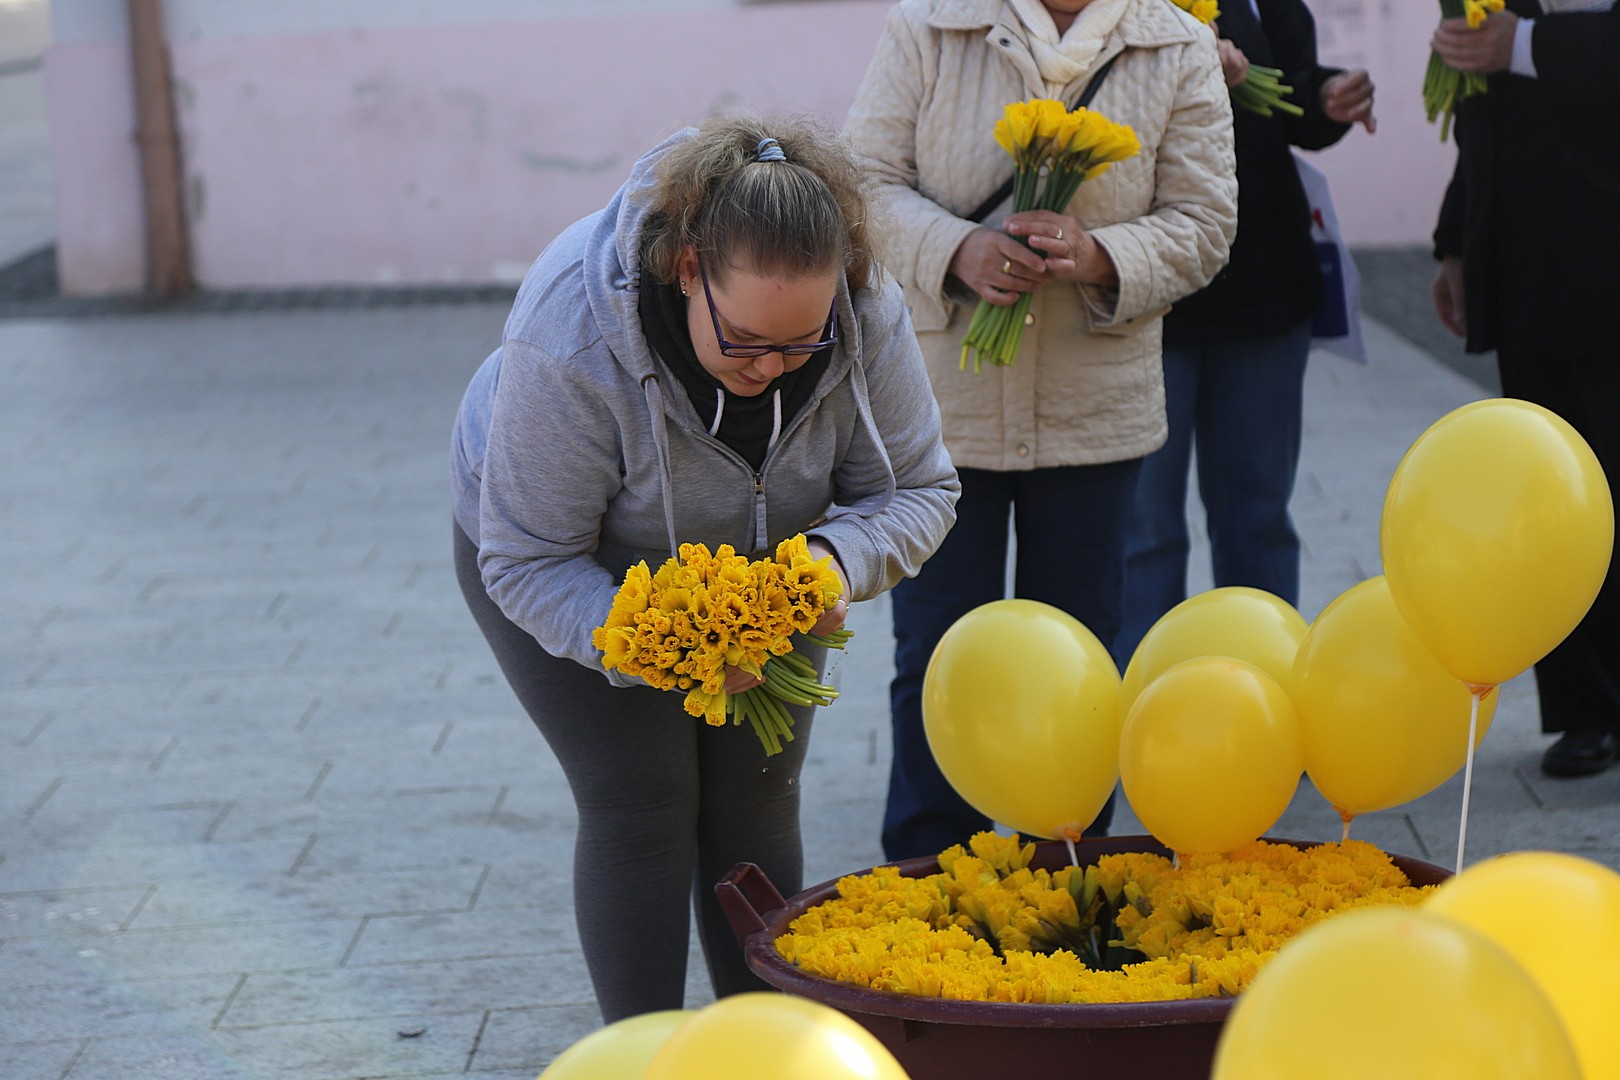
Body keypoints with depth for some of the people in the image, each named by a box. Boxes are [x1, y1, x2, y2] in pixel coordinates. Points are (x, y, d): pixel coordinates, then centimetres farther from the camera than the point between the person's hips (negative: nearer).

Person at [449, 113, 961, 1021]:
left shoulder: (866, 316, -29)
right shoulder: (570, 341, -41)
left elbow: (919, 490, -15)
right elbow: (528, 563, -31)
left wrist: (834, 564, -37)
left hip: (745, 563, 4)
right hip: (576, 566, -3)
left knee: (758, 799, 1)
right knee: (642, 802, -10)